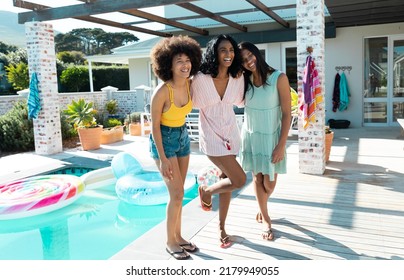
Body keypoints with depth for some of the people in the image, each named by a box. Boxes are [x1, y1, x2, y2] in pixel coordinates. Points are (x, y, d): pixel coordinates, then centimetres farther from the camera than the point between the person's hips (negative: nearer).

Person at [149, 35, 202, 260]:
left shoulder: (190, 84, -8)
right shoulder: (161, 91, -25)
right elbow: (154, 126, -19)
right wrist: (162, 159, -20)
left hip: (183, 137, 6)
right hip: (163, 140, -6)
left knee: (177, 192, 12)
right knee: (177, 193, -7)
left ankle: (178, 236, 25)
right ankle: (170, 241, 12)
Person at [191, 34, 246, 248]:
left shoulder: (237, 78, -4)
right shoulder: (201, 79, -18)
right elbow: (194, 104, -2)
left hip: (231, 134, 5)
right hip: (211, 137, -5)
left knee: (226, 181, 13)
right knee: (239, 180, -14)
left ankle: (222, 228, 31)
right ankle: (206, 190, 17)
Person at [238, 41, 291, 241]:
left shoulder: (278, 78, -14)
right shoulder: (244, 80, 0)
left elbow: (286, 114, -13)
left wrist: (281, 145, -16)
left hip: (271, 137, -3)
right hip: (250, 135, 3)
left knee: (269, 183, 3)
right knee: (257, 178, 8)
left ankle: (261, 207, 38)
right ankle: (266, 219, 27)